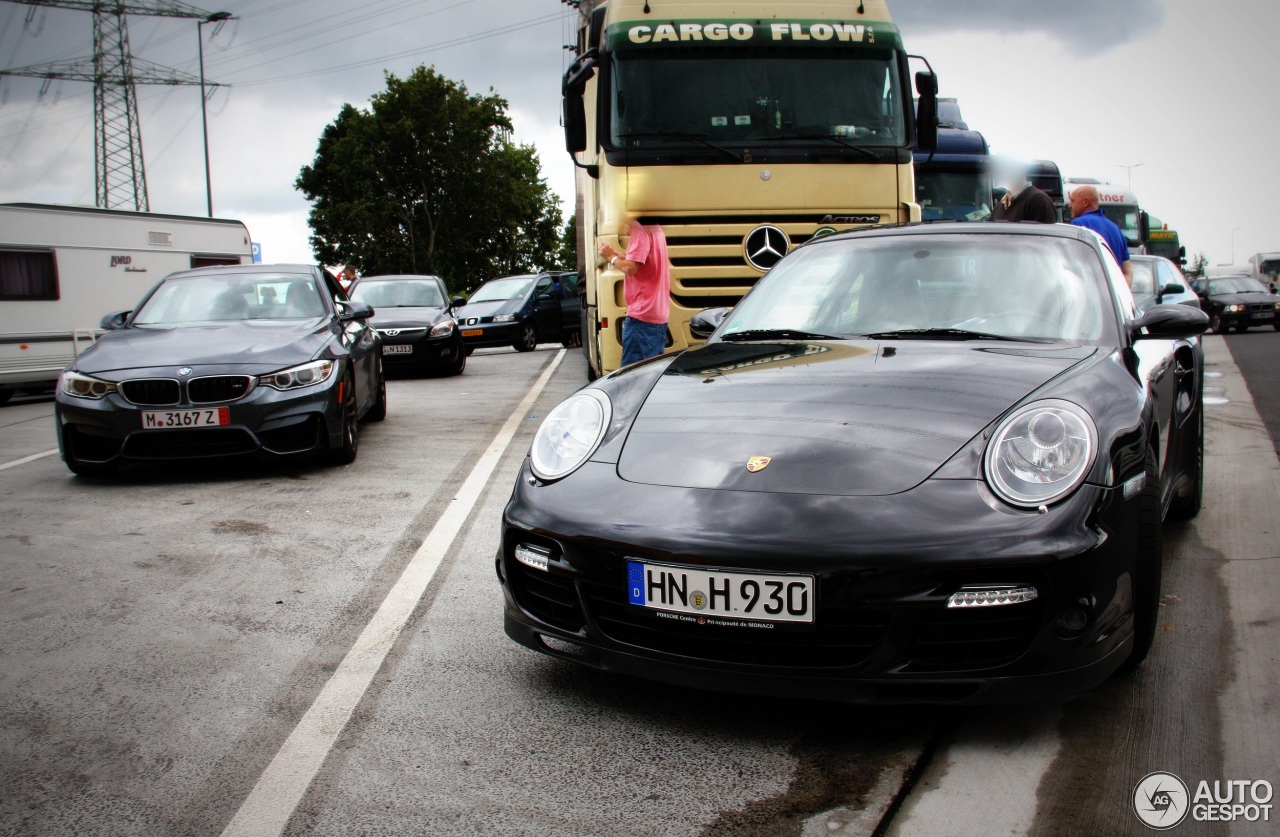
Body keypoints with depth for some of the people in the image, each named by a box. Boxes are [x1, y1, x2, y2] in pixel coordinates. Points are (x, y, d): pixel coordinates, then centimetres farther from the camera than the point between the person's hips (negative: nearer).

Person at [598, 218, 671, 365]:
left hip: (642, 314, -10)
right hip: (660, 314, 10)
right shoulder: (655, 230, 18)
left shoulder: (640, 232, -12)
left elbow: (630, 268, -19)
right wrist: (618, 255, 11)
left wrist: (611, 257, -2)